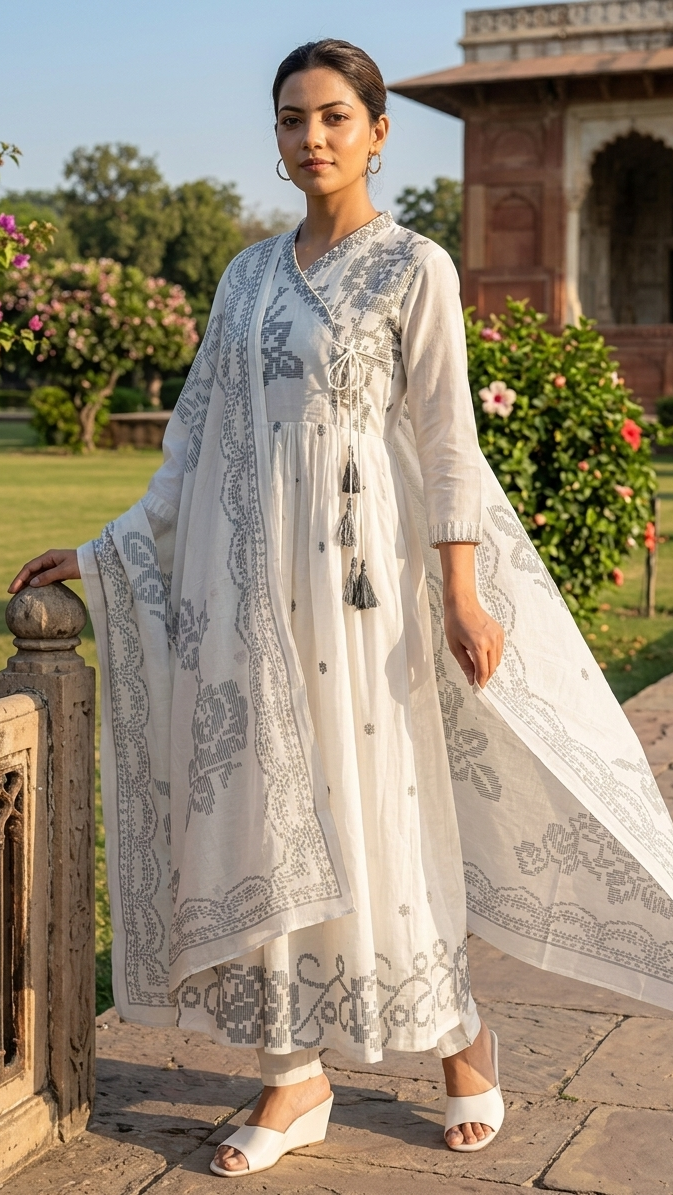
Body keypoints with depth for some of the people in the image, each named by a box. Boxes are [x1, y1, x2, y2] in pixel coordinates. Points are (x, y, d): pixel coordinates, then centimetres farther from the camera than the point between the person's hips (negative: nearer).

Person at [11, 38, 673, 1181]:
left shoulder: (413, 266, -2)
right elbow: (198, 435, 15)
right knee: (262, 812, 5)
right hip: (246, 580, 5)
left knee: (370, 812, 0)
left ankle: (459, 1035, 23)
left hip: (354, 573, -5)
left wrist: (463, 595, -11)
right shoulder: (249, 274, 13)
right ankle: (294, 1076, 16)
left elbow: (444, 439, -5)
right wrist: (100, 550, 14)